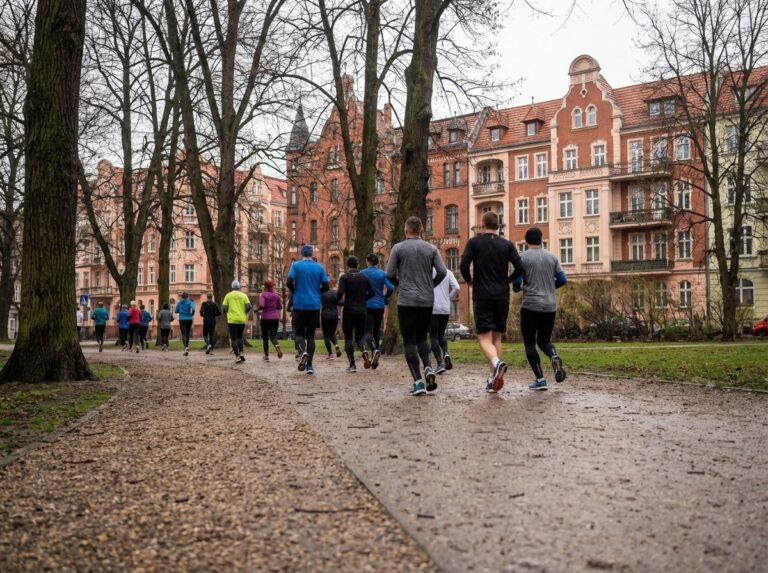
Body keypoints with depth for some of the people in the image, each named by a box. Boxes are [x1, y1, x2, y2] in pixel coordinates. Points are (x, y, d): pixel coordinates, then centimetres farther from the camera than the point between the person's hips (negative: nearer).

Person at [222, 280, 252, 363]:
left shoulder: (228, 295, 1)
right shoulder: (244, 295, 3)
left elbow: (223, 308, -2)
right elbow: (249, 307, -5)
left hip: (232, 320, -2)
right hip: (242, 319, 2)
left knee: (234, 338, 2)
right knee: (240, 337, 22)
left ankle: (237, 356, -5)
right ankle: (241, 353, 11)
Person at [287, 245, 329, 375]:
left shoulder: (296, 265, -1)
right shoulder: (319, 267, 5)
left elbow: (289, 282, -12)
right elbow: (325, 286, 2)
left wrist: (295, 291, 8)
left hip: (299, 304, -2)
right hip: (314, 305, 2)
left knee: (299, 332, 8)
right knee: (310, 334, 9)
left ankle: (302, 352, -23)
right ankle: (309, 365, 5)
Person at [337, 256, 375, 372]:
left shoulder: (344, 277, -5)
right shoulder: (364, 277, 8)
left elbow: (340, 292, -17)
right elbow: (372, 293, 7)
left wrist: (339, 300, 3)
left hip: (349, 310, -3)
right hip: (361, 310, 3)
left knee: (348, 337, 8)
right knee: (360, 335, 11)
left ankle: (352, 364, 3)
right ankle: (364, 350, -22)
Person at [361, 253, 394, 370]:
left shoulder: (363, 273, -4)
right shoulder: (382, 274, 2)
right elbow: (391, 288, -7)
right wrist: (385, 298, 11)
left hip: (367, 305, -3)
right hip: (380, 306, 3)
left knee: (368, 331, -6)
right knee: (376, 330, 15)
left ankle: (375, 350, -33)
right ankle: (375, 359, 18)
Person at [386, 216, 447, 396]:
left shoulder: (398, 248, -1)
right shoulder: (431, 249, 5)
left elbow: (389, 274, -4)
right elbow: (442, 272, -3)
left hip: (407, 301, -3)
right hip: (427, 301, 3)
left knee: (409, 341, 2)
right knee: (422, 337, 19)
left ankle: (418, 381, -6)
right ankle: (428, 368, -5)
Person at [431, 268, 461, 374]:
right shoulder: (448, 273, 6)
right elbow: (456, 288, -5)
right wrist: (449, 299, 9)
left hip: (432, 309, -3)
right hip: (445, 309, 3)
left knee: (433, 337, 2)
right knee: (441, 334, 21)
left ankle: (440, 364, -9)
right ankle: (446, 353, -6)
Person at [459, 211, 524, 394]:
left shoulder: (474, 242, 0)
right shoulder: (507, 245, 7)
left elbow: (463, 265, -11)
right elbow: (519, 268, -2)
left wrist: (469, 280, 9)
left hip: (482, 296, -3)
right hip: (502, 296, 3)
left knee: (484, 338, -4)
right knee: (497, 338, 13)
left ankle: (496, 362, -33)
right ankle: (494, 379, 12)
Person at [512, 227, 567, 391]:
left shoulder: (523, 257, -4)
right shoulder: (552, 257, 8)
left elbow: (516, 282, -10)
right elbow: (562, 280, 8)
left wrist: (516, 289, 13)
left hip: (530, 305, -4)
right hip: (550, 306, 4)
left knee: (530, 343, 7)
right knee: (544, 340, 18)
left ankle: (540, 379, -2)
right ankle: (554, 357, -15)